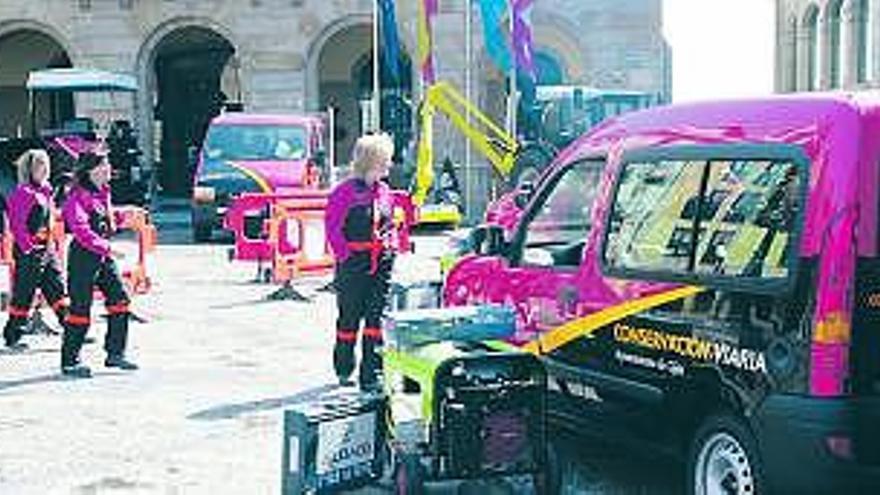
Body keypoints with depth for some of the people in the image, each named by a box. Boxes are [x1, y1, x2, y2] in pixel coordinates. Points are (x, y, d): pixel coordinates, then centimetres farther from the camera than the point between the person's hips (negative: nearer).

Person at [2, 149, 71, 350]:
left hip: (46, 249, 8)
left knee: (57, 288, 8)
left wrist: (50, 245, 12)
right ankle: (12, 336, 10)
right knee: (24, 293, -1)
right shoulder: (22, 193, -13)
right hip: (28, 251, -8)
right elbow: (17, 225, -16)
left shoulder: (45, 190, 12)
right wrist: (29, 249, -18)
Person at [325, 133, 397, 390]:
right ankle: (344, 370, 22)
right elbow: (332, 226, -8)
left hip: (382, 263, 5)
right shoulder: (345, 191, -8)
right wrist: (345, 255, -11)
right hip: (353, 263, -5)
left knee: (377, 316, 2)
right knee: (350, 317, 5)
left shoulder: (384, 191, 10)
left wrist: (391, 248, 10)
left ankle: (372, 374, 6)